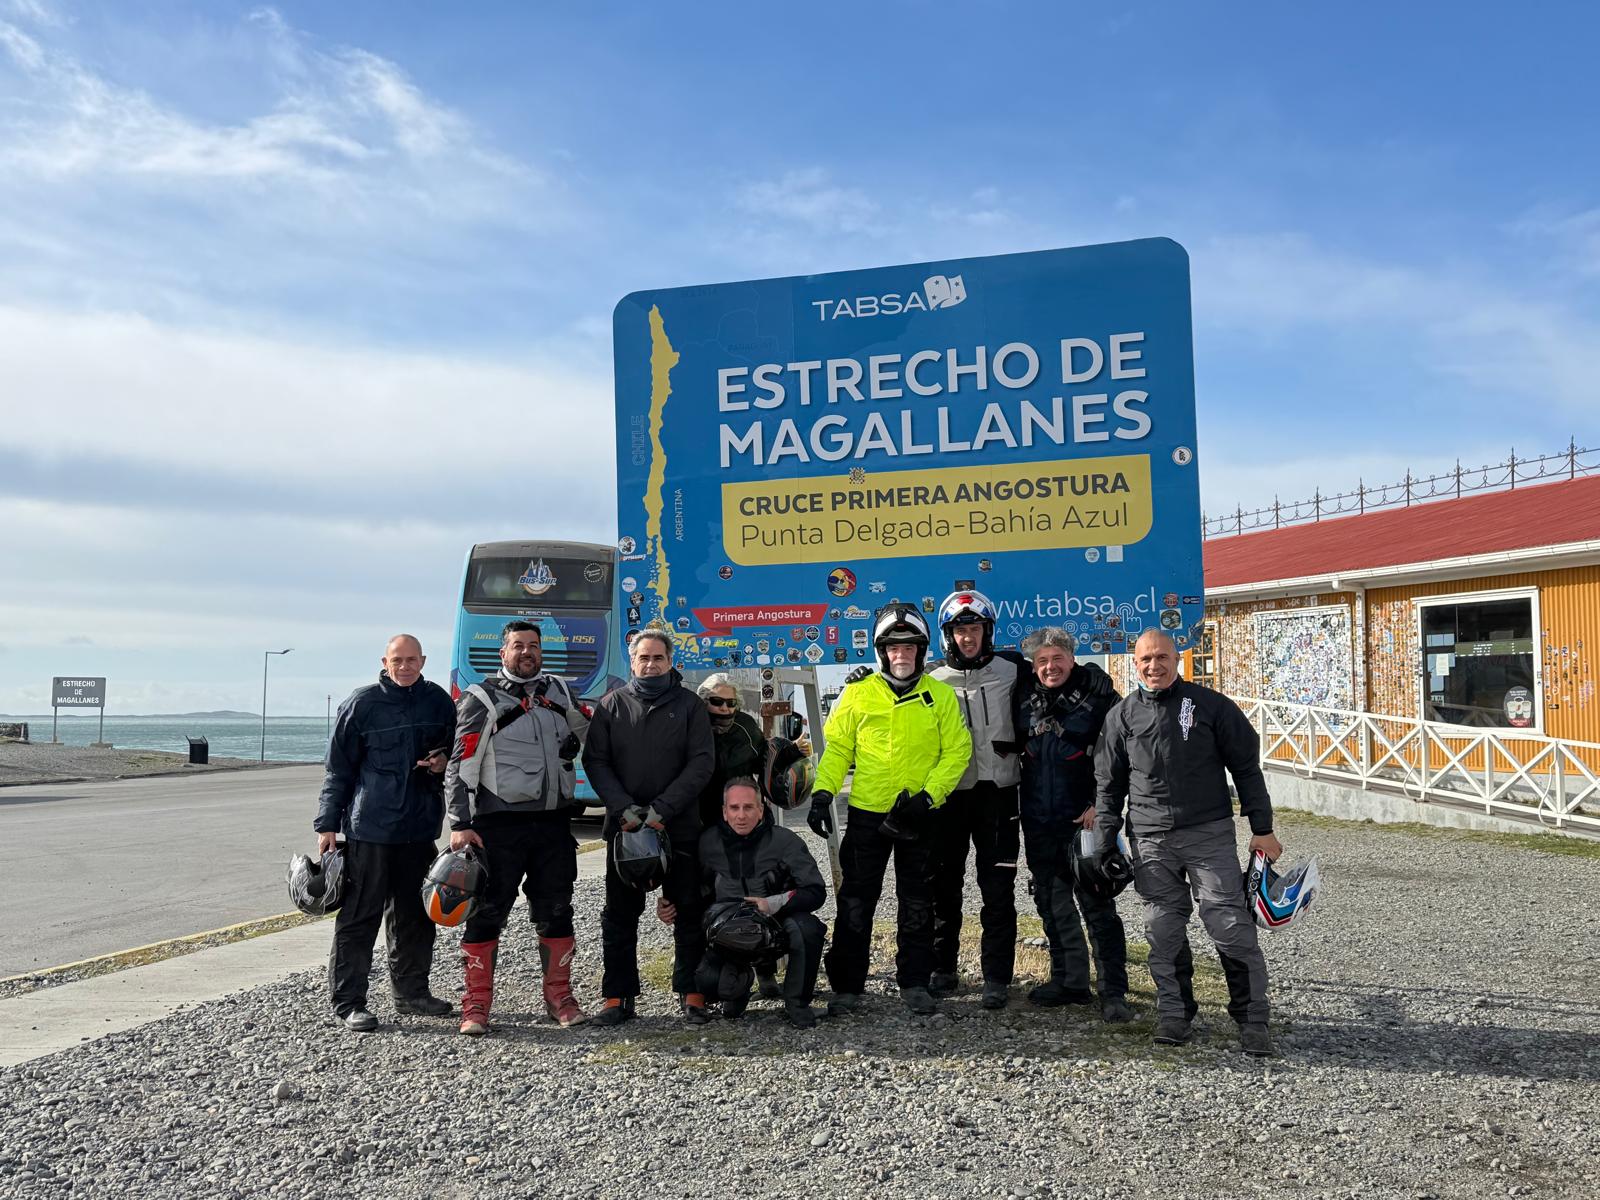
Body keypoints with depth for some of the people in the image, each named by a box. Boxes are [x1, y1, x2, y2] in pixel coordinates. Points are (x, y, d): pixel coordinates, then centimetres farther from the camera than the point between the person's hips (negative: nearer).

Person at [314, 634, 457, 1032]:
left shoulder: (438, 701, 7)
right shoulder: (363, 703, -4)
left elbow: (455, 751, 22)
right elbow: (338, 768, 0)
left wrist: (443, 763, -2)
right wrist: (328, 824, -3)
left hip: (420, 827, 4)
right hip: (369, 826, -4)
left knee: (414, 914, 14)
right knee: (359, 914, 0)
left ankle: (411, 991, 27)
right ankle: (348, 1001, 9)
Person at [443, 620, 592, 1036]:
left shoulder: (559, 692, 14)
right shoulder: (482, 700, -1)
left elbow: (591, 730, 31)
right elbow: (461, 765, -5)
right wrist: (460, 824, -12)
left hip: (554, 822, 4)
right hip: (499, 825, -4)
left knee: (556, 912, 10)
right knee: (487, 913, 1)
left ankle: (559, 997, 22)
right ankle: (477, 1005, 11)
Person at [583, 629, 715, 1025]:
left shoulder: (688, 705, 3)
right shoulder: (611, 704, 7)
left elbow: (702, 761, -5)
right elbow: (595, 760, 2)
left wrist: (662, 809, -14)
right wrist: (624, 808, -13)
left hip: (679, 826, -1)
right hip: (624, 826, 1)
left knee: (688, 911, 3)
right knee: (620, 914, 5)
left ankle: (691, 993, 12)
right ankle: (618, 996, 14)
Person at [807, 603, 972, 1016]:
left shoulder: (941, 696, 1)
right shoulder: (857, 694, 1)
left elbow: (957, 751, -2)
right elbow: (837, 747, 3)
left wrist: (927, 796, -13)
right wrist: (823, 792, -10)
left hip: (918, 817, 0)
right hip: (866, 813, 0)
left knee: (917, 904, 10)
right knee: (855, 903, 5)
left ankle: (915, 983, 22)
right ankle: (847, 987, 14)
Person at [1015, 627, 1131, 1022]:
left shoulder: (1097, 695, -7)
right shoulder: (1025, 697, 6)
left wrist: (1101, 805, -13)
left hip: (1085, 819, -5)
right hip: (1039, 822, 6)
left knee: (1097, 904, -4)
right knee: (1052, 903, 12)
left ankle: (1113, 992, 2)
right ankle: (1070, 979, 24)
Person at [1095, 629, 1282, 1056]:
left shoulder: (1211, 705, 2)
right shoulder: (1122, 716, 8)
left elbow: (1246, 768, 5)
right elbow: (1108, 785, 13)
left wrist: (1262, 829, 2)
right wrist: (1106, 843, 9)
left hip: (1210, 833, -2)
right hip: (1151, 843, 2)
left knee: (1232, 928, -4)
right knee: (1164, 935, 5)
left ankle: (1252, 1020, 7)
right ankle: (1174, 1013, 19)